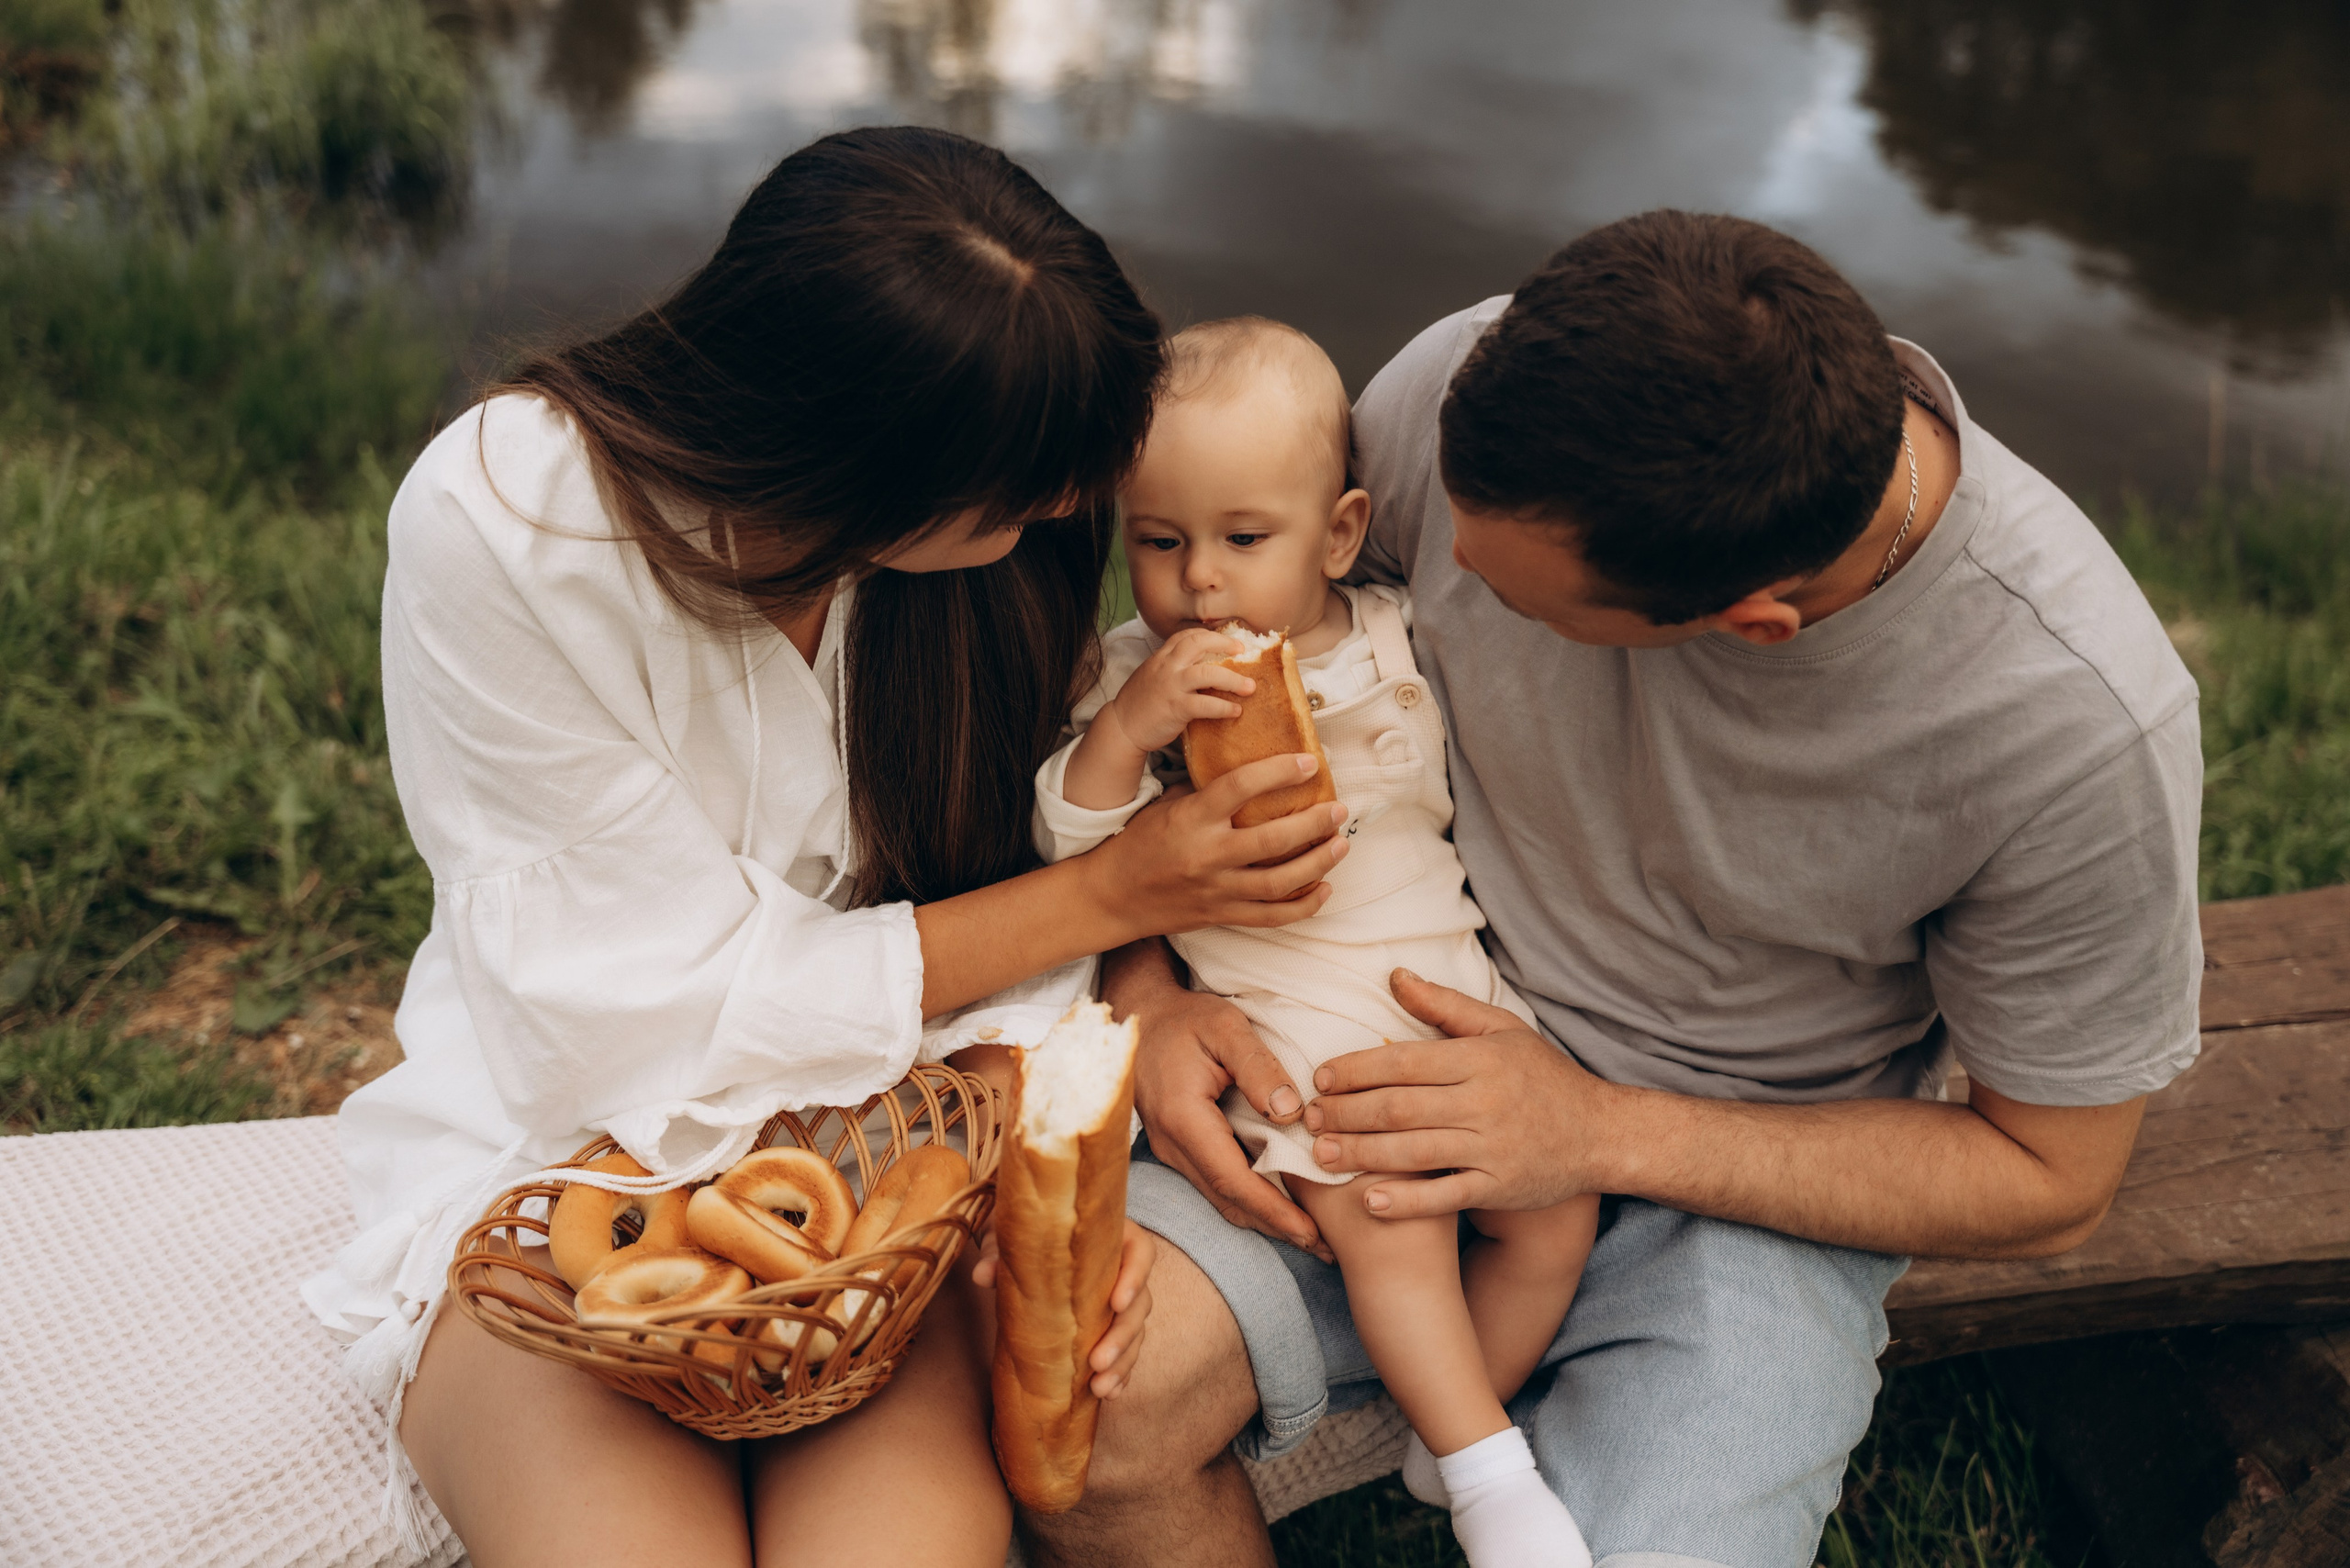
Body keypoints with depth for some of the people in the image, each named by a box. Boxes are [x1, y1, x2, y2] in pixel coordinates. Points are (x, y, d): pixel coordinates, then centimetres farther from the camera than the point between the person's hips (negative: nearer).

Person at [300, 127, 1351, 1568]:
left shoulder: (990, 513, -11)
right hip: (562, 1140, -1)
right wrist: (1113, 894, -19)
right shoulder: (499, 520, -22)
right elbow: (671, 1010, -19)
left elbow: (995, 879, -3)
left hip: (874, 1119, 2)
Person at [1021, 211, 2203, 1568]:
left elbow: (2051, 1178, -9)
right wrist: (1146, 986, -16)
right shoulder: (1479, 388, -19)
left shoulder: (2078, 722, -24)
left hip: (1752, 1188, -1)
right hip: (1426, 1063, 2)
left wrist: (1603, 1134, -19)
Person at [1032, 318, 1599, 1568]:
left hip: (1451, 980, 3)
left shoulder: (1408, 645, 3)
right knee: (1385, 1219, -21)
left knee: (1555, 1209, -3)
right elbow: (1071, 853, -10)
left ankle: (1448, 1435, 19)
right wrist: (1124, 730, -25)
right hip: (1285, 1008, -3)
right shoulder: (1132, 675, -2)